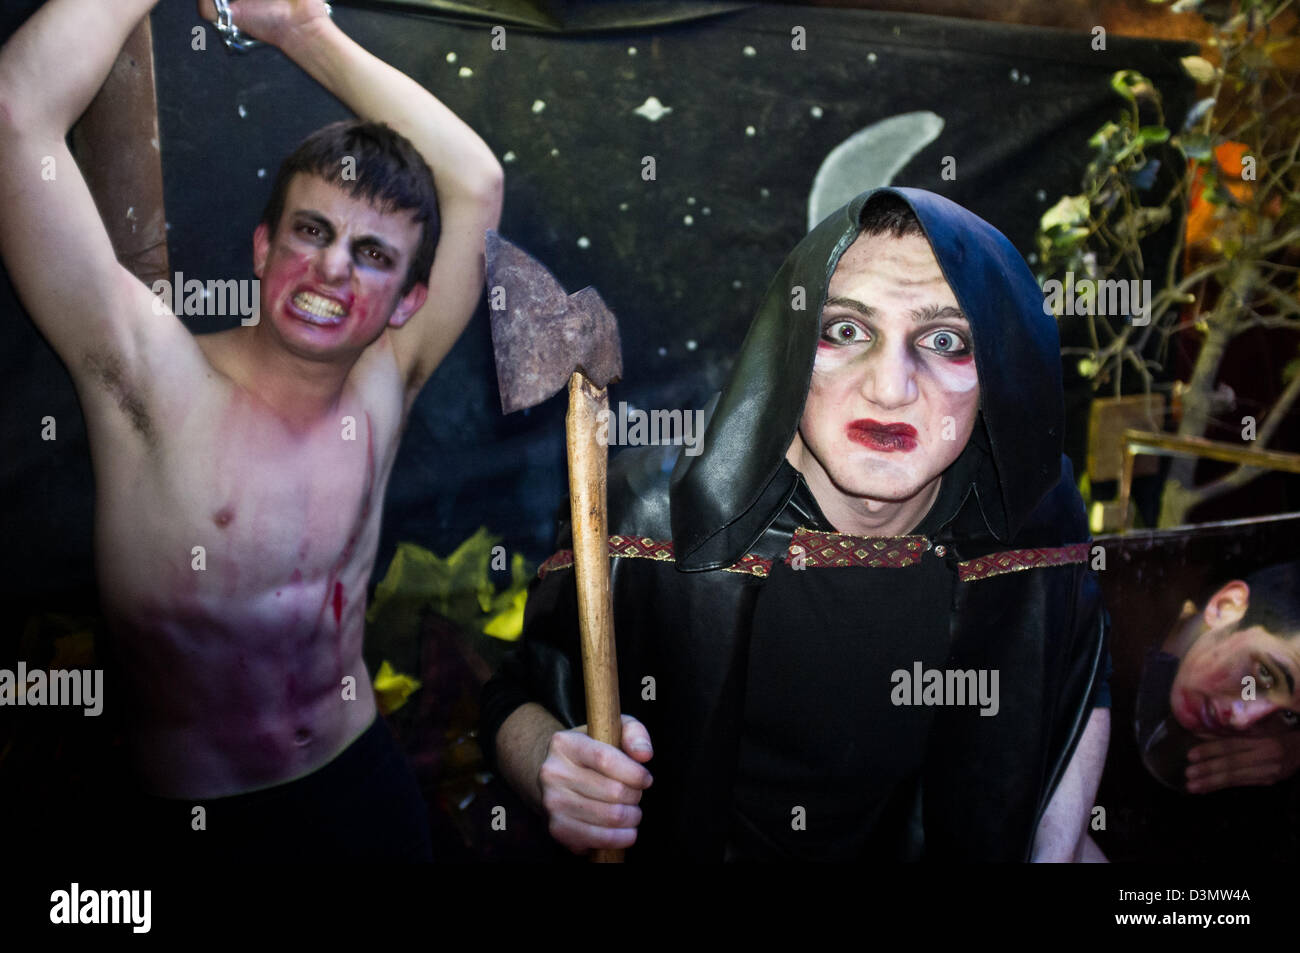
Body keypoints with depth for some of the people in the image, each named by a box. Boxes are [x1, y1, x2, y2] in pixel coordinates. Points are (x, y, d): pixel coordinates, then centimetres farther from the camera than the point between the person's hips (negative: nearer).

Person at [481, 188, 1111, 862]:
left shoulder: (1036, 514, -12)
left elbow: (1080, 689, 8)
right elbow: (517, 698, -7)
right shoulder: (654, 514, -21)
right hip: (693, 847, -2)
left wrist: (1053, 848, -6)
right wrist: (557, 771, -29)